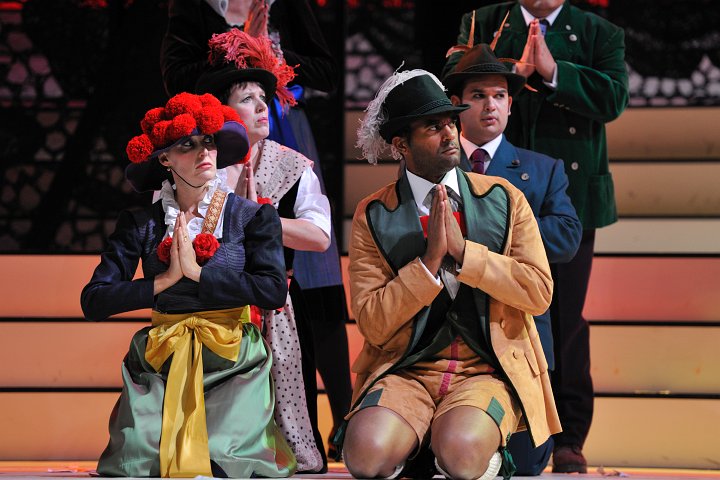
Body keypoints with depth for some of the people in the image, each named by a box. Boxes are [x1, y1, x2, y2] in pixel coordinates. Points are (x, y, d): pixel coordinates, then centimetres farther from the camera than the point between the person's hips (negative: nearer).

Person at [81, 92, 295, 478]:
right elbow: (93, 301, -1)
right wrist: (165, 280, -10)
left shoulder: (253, 217, 3)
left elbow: (273, 290, -12)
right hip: (161, 363, 1)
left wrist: (197, 272, -11)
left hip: (231, 362, -1)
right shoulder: (141, 223, 6)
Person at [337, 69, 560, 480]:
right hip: (406, 370, 1)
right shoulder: (374, 216, 3)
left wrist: (462, 251, -11)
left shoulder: (505, 199, 7)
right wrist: (430, 259, -14)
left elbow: (540, 293, -2)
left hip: (489, 369, 0)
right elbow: (371, 324, -3)